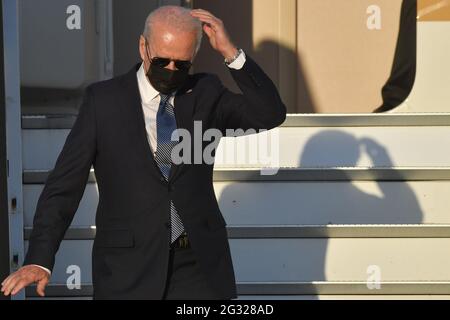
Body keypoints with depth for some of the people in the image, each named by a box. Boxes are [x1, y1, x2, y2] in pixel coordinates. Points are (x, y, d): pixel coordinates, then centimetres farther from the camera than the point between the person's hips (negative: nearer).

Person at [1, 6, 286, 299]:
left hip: (200, 263, 2)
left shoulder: (205, 93, 5)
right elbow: (65, 184, -6)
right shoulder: (103, 100, -3)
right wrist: (40, 260, -16)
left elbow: (271, 115, -7)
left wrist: (230, 52, -15)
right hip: (128, 268, -2)